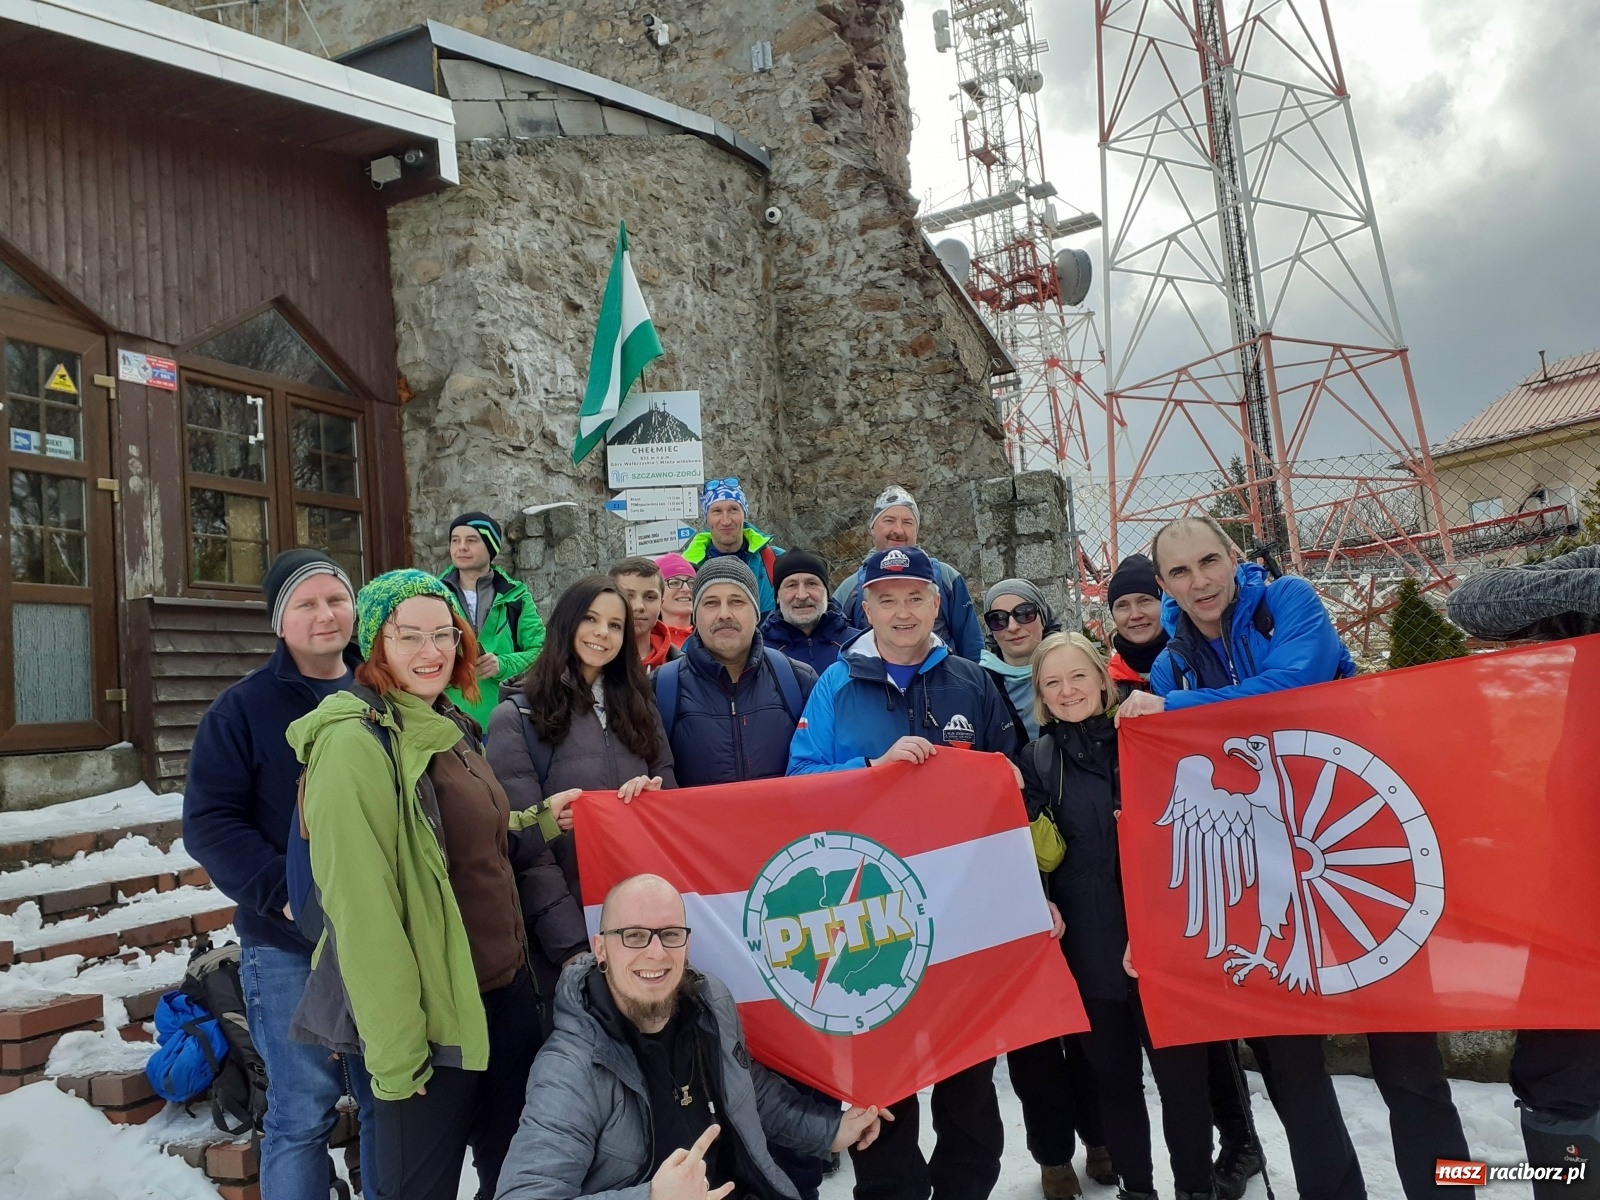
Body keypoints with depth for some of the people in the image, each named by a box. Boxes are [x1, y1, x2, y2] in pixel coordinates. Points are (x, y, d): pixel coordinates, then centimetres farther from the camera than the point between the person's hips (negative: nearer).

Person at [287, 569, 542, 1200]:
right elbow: (362, 912, -22)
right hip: (432, 1015, -8)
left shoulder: (452, 726, 8)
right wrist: (394, 1053, -21)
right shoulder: (357, 743, -18)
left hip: (506, 991, 8)